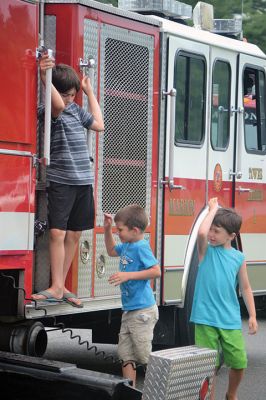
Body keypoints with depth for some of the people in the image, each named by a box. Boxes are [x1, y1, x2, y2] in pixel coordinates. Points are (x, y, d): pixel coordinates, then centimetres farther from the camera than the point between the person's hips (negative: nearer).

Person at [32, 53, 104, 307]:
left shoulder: (76, 109, 14)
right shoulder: (48, 109, -8)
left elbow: (98, 125, 24)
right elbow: (58, 105, -31)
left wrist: (90, 92, 25)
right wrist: (44, 77, -39)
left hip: (83, 180, 7)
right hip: (61, 180, -7)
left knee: (73, 235, 8)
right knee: (57, 232, -11)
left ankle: (62, 286, 15)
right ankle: (56, 287, -7)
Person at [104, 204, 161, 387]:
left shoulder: (141, 247, -17)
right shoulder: (127, 246, 10)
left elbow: (156, 271, -25)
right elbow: (112, 251, 30)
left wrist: (128, 275, -25)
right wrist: (107, 230, 17)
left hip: (143, 311, -10)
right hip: (129, 310, 10)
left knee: (144, 355, -6)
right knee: (125, 353, 11)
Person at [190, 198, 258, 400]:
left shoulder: (238, 257, 5)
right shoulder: (206, 250, -1)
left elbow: (245, 288, 13)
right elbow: (201, 233, -23)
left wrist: (253, 316, 9)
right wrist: (213, 208, -11)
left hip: (231, 321, 2)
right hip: (206, 319, -2)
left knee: (239, 363, 8)